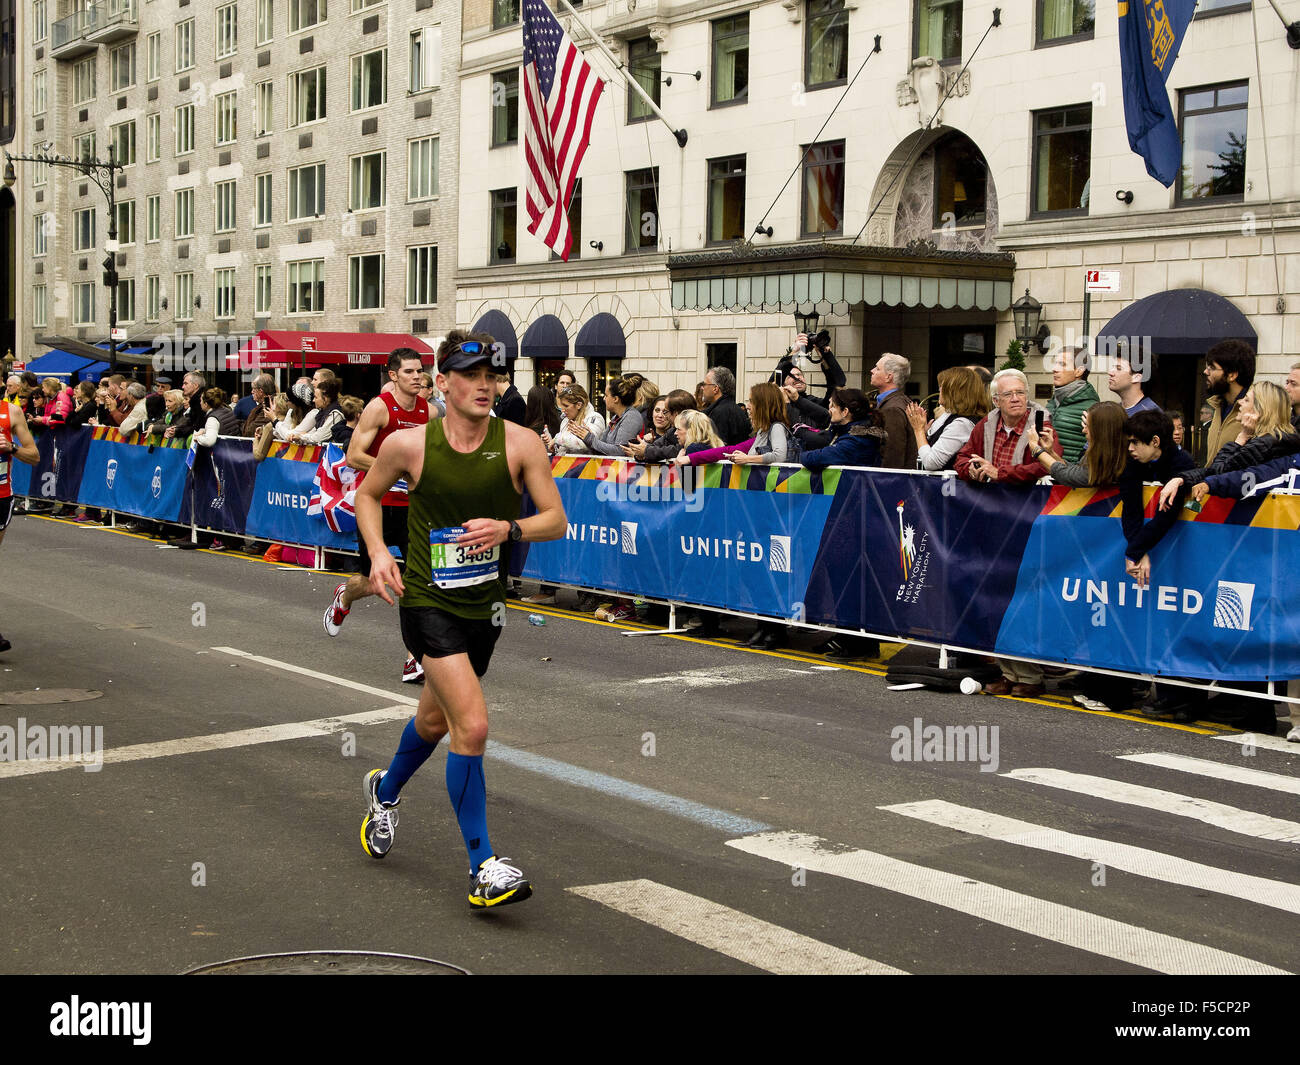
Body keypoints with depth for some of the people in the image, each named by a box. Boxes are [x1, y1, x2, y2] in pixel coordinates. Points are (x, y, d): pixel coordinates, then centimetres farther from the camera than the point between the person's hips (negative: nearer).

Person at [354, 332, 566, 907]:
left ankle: (385, 790, 55)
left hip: (485, 604, 4)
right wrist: (378, 552, -7)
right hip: (428, 601, -4)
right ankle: (483, 866, -7)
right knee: (472, 724, -18)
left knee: (435, 719, 23)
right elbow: (367, 494, 9)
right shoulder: (408, 444, -10)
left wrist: (508, 529, -22)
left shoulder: (520, 443, -8)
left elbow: (555, 519, -4)